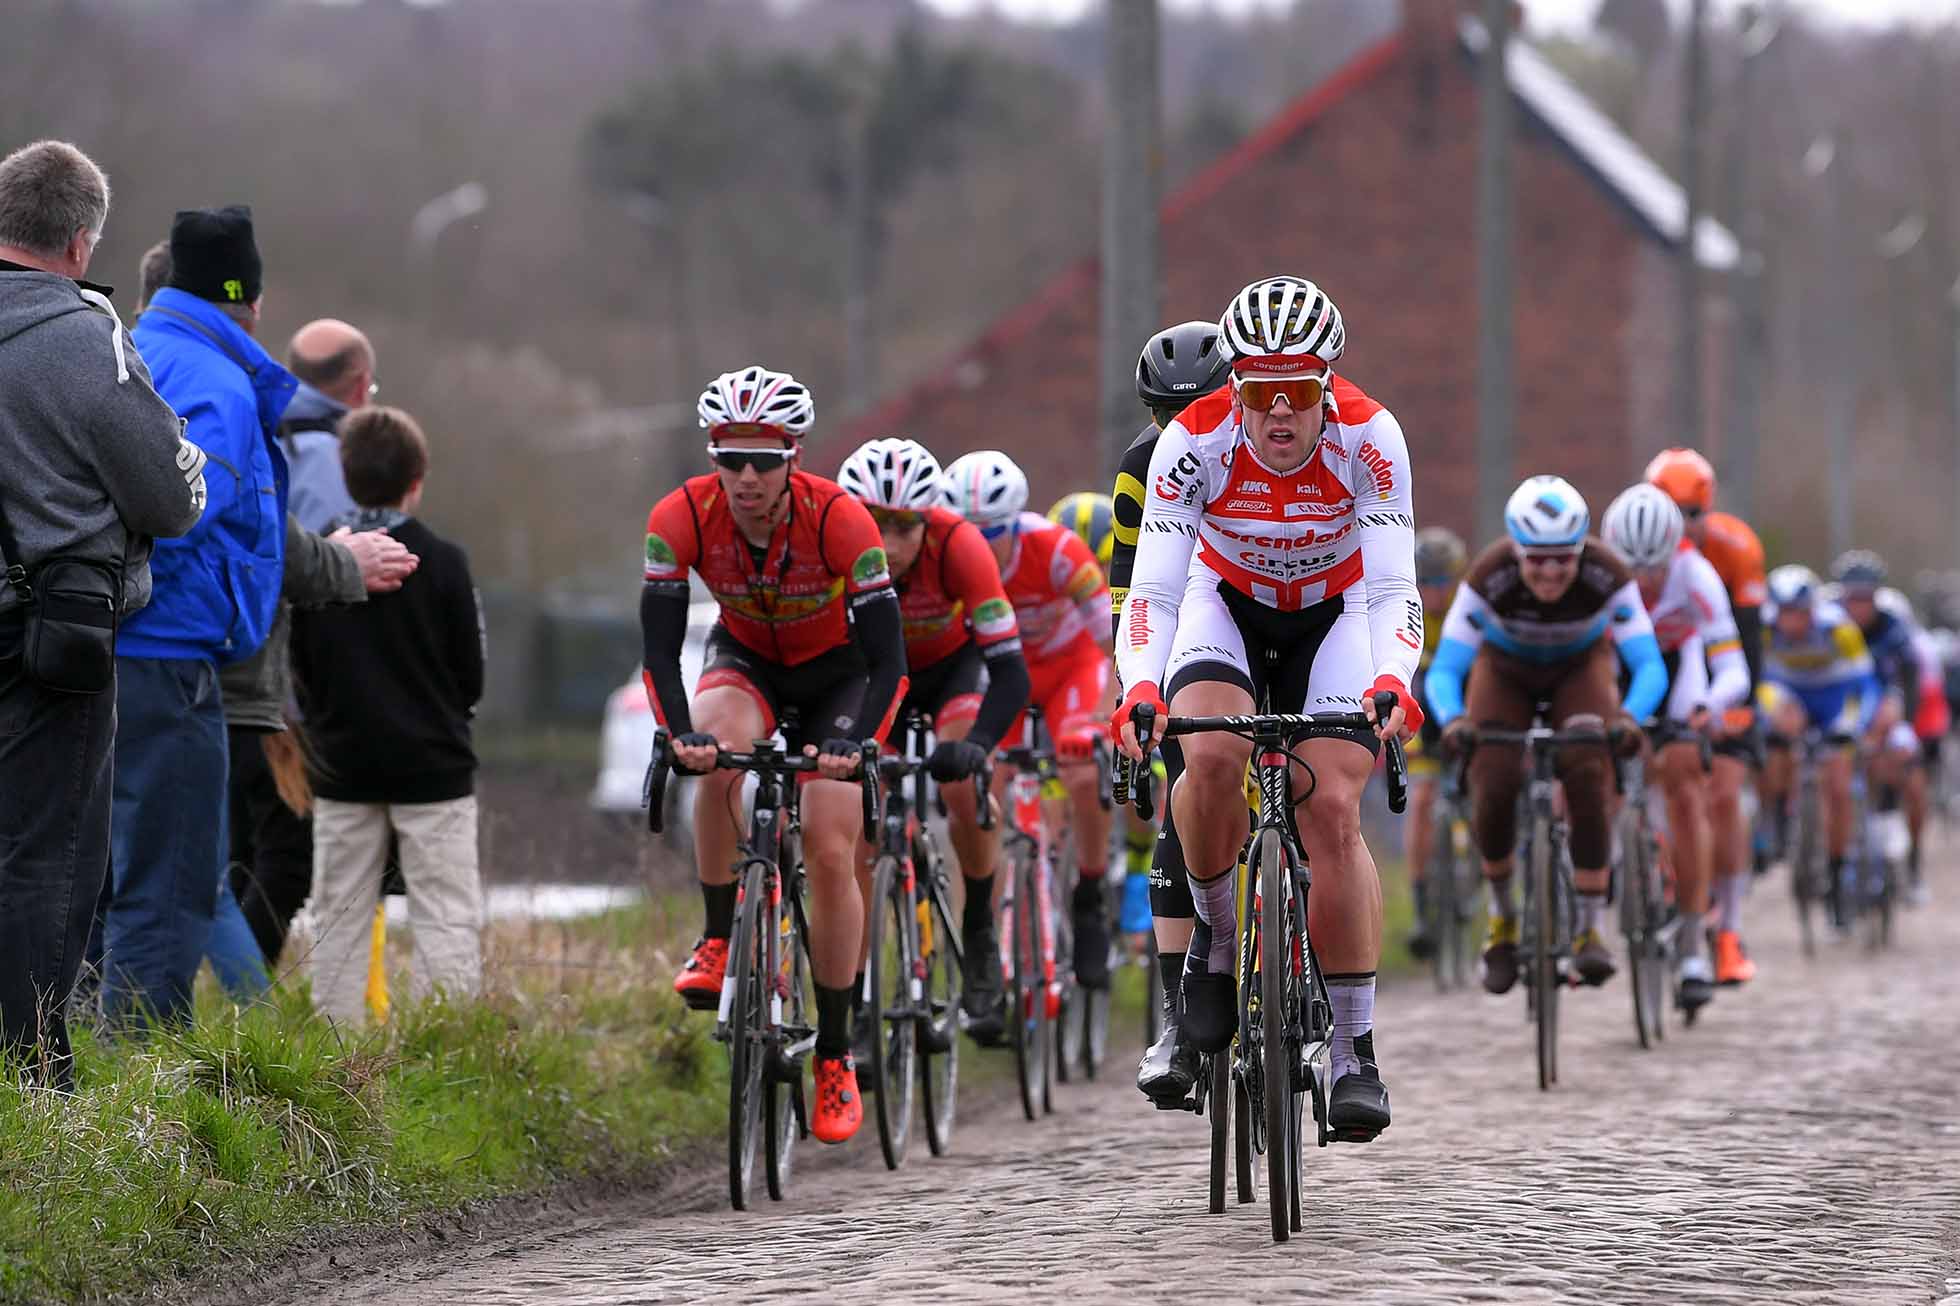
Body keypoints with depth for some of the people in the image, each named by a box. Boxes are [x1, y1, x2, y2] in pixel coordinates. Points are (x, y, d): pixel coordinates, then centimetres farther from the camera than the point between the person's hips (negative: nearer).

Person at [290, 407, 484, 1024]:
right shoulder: (442, 562, -8)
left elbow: (301, 667, 4)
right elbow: (471, 676, -1)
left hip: (342, 766, 3)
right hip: (432, 765, -3)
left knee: (339, 920, 10)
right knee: (447, 918, 0)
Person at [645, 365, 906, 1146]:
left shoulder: (838, 518, -32)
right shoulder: (682, 517, -26)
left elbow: (888, 660, -32)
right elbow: (659, 649, -27)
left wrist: (854, 741, -47)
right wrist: (680, 734, -44)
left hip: (836, 675, -1)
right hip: (745, 662, 1)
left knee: (830, 851, -13)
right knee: (719, 749, -33)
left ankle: (835, 1055, -1)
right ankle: (721, 940, -16)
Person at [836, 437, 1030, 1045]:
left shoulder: (958, 545, -36)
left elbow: (1010, 672, -38)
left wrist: (977, 744, -55)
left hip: (953, 664, -2)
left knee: (963, 785, -28)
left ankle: (979, 939, -6)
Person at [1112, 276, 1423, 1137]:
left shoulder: (1368, 438, -28)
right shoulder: (1194, 442, -28)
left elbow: (1392, 589, -30)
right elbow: (1153, 590, -30)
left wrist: (1393, 683, -49)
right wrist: (1139, 691, -48)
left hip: (1335, 614, 0)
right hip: (1227, 605, 0)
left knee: (1332, 808, -17)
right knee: (1213, 754, -30)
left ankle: (1354, 1056, -12)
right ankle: (1215, 938, -4)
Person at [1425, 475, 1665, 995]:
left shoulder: (1607, 576, -33)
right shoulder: (1489, 577, -34)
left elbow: (1650, 665, -34)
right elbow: (1443, 670, -32)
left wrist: (1629, 717, -54)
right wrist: (1453, 719, -53)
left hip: (1581, 667, 0)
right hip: (1505, 670, 0)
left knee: (1586, 776, -26)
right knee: (1494, 784, -20)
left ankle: (1592, 928, -18)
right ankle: (1502, 915, 6)